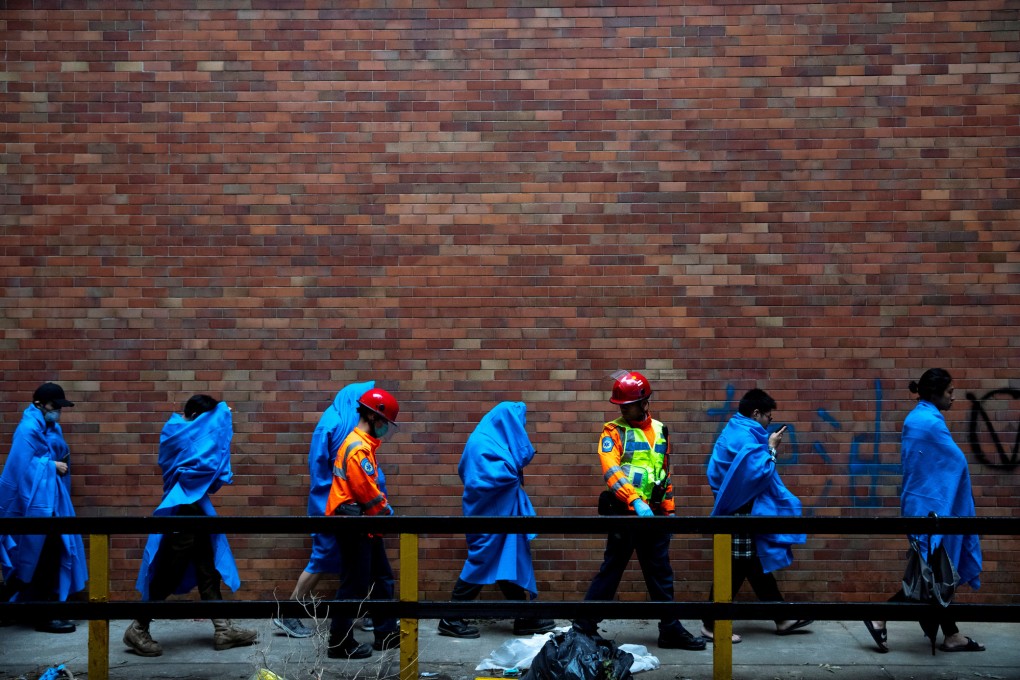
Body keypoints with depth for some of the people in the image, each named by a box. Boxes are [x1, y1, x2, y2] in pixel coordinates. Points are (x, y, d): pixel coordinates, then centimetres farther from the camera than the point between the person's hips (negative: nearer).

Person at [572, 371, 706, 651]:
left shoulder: (660, 430, 12)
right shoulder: (613, 431, -4)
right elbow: (611, 470, -19)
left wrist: (670, 510, 17)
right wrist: (636, 501, -31)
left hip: (654, 513, 5)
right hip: (626, 512, -5)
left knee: (661, 573, 9)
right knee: (611, 570, -3)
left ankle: (670, 630, 16)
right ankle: (583, 626, 4)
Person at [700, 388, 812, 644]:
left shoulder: (736, 432, 14)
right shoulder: (745, 437, -18)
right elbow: (759, 472, -24)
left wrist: (769, 449, 8)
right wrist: (771, 448, -12)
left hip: (743, 510, 11)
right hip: (741, 512, -11)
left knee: (758, 564, 14)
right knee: (736, 569, -5)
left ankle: (782, 619, 21)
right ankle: (712, 624, 2)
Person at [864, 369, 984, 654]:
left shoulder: (915, 418, 12)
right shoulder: (931, 422, -17)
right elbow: (957, 462, -13)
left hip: (922, 503, 10)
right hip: (932, 506, -10)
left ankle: (951, 636, 13)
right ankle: (880, 618, -4)